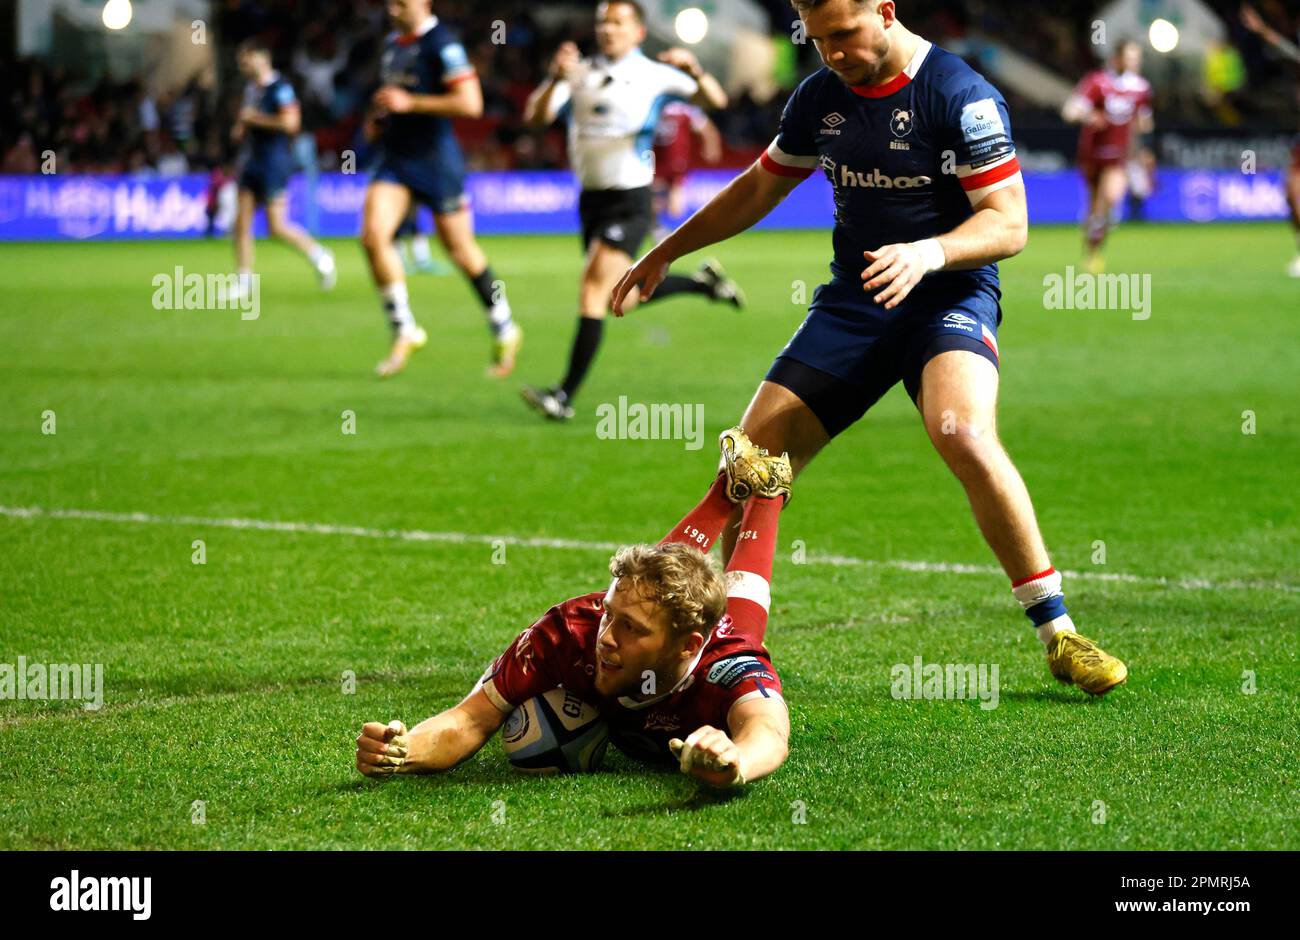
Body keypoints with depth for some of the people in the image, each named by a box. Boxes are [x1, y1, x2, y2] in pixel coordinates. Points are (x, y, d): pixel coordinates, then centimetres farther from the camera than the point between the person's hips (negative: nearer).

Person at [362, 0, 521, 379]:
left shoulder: (441, 44, -14)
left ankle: (504, 332, 23)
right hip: (395, 159, 7)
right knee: (373, 235, -14)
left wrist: (409, 103, -22)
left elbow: (470, 104, -22)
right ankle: (404, 332, -4)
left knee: (461, 252, 4)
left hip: (436, 161, -7)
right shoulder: (392, 43, 12)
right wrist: (377, 118, 10)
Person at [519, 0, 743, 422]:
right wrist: (556, 79, -21)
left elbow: (715, 100, -7)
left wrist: (693, 69, -26)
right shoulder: (579, 74, 9)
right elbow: (536, 116, -3)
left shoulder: (654, 75, -3)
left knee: (593, 289, -17)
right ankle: (702, 282, 41)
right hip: (591, 197, 7)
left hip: (630, 200, -7)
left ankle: (565, 395, -18)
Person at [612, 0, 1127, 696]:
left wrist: (926, 254, -33)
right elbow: (758, 188, 24)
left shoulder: (961, 95, -13)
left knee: (962, 433, -33)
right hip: (852, 300, 6)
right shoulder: (819, 98, 6)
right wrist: (665, 253, 26)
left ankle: (1058, 635, -24)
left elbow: (1009, 223, -15)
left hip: (949, 297, -6)